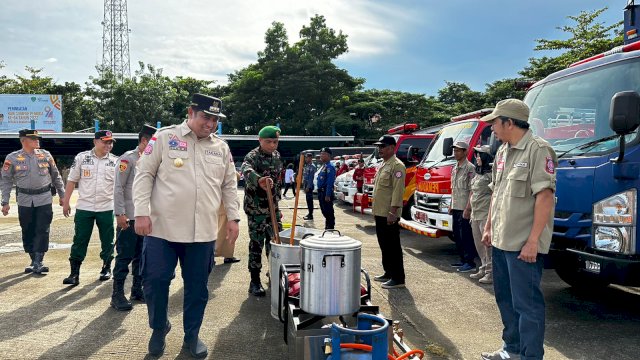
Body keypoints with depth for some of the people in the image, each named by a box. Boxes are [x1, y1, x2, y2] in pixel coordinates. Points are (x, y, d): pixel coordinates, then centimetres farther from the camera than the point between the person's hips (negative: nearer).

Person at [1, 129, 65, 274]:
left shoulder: (45, 155, 3)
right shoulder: (12, 158, -1)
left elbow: (56, 176, 11)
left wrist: (62, 195, 11)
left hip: (44, 199, 0)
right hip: (25, 200, 0)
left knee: (42, 230, -5)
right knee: (28, 232, 7)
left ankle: (38, 262, -1)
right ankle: (34, 261, 20)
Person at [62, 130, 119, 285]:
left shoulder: (115, 161, 0)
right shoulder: (82, 158, -1)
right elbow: (72, 180, 4)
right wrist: (66, 202, 2)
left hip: (107, 208, 1)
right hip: (84, 208, 0)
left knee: (107, 240, 10)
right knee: (79, 241, 3)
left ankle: (107, 268, 26)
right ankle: (74, 273, 10)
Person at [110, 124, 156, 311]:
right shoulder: (128, 158, -7)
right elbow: (118, 188, -12)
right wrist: (120, 214, -17)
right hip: (129, 218, -7)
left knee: (142, 256, 12)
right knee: (125, 256, -2)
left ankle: (137, 290, 23)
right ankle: (117, 295, 8)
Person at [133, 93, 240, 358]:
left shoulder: (221, 147, 9)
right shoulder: (164, 137, -1)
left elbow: (229, 185, 15)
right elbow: (144, 175, -2)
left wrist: (233, 218, 9)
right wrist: (142, 212, -9)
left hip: (204, 232, 3)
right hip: (163, 228, -2)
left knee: (198, 286, 10)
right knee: (155, 282, 6)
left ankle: (192, 336, 29)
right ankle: (159, 328, 32)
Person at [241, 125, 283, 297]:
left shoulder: (276, 155, 8)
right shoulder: (253, 156, -14)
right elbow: (246, 170, -38)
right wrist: (259, 180, -58)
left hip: (273, 206, 6)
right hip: (256, 208, -6)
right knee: (256, 243, -2)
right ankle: (255, 281, 6)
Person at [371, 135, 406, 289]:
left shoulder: (397, 166, -14)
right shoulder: (383, 165, 17)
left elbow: (398, 191, -21)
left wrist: (393, 212, -25)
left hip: (389, 215, -10)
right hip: (380, 213, 10)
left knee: (393, 246, -5)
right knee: (384, 245, 16)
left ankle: (398, 279, 2)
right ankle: (388, 273, 28)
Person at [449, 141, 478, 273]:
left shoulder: (470, 168, -12)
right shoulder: (454, 168, 15)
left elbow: (472, 191, -17)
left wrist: (468, 209, -21)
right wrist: (451, 205, 18)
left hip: (464, 209, -9)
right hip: (456, 208, 9)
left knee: (466, 236, -4)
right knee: (457, 235, 14)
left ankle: (470, 262, 4)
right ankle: (463, 260, 24)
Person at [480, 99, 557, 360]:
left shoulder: (538, 150, -14)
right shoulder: (503, 152, 13)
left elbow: (545, 196, -20)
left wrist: (533, 240, -22)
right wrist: (489, 227, 20)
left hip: (524, 245, -9)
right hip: (501, 241, 9)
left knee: (526, 302, -2)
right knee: (505, 298, 18)